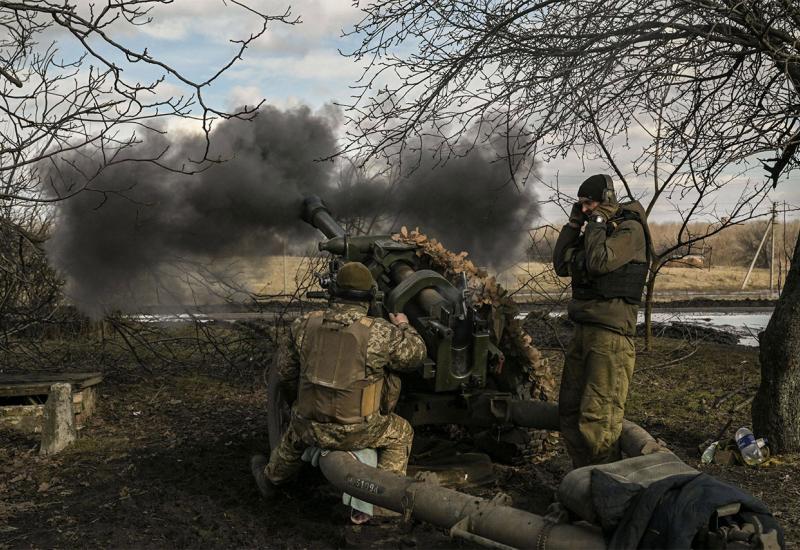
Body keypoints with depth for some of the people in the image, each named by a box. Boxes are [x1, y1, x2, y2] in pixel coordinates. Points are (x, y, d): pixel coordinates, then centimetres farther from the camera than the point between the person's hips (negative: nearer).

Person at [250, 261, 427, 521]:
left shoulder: (304, 324, -4)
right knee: (401, 433, 24)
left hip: (312, 426, 4)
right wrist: (404, 327, 21)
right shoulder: (380, 333, -16)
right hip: (356, 432, -3)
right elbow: (415, 354, 1)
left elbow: (285, 371, 8)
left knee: (298, 430, 38)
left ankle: (270, 477, 61)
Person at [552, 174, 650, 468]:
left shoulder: (630, 229, -8)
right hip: (583, 330, 9)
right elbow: (562, 265, 14)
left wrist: (598, 220, -10)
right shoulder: (595, 230, 17)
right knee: (569, 410, 13)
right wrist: (574, 223, 8)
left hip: (611, 332, -9)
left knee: (598, 417, -12)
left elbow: (599, 262, -22)